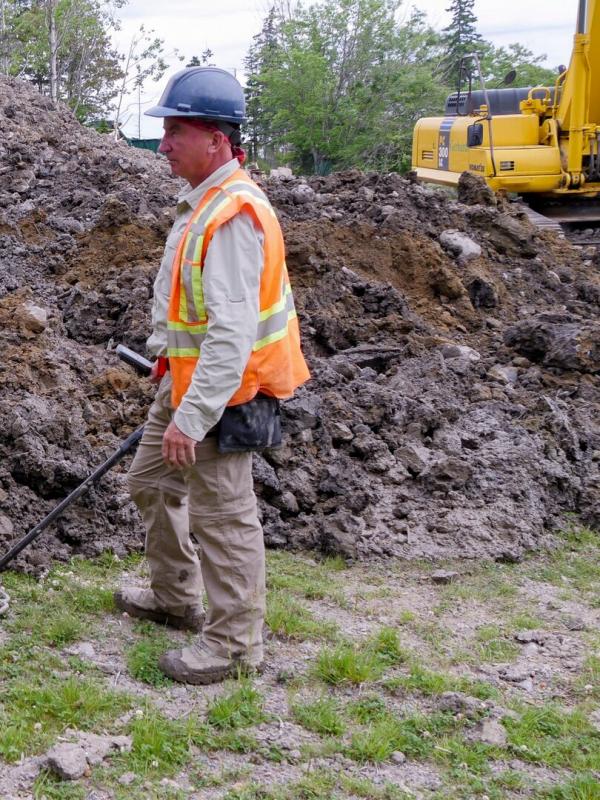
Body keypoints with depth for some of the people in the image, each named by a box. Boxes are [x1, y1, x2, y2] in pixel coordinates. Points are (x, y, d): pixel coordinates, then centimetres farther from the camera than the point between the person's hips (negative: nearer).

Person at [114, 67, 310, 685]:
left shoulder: (233, 216, -25)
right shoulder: (203, 202, 9)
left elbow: (233, 332, -31)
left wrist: (193, 416, -32)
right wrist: (164, 352, 28)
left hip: (222, 389, -11)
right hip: (186, 378, 11)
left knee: (222, 516, -1)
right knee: (151, 482, 23)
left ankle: (233, 645, 14)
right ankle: (176, 599, 41)